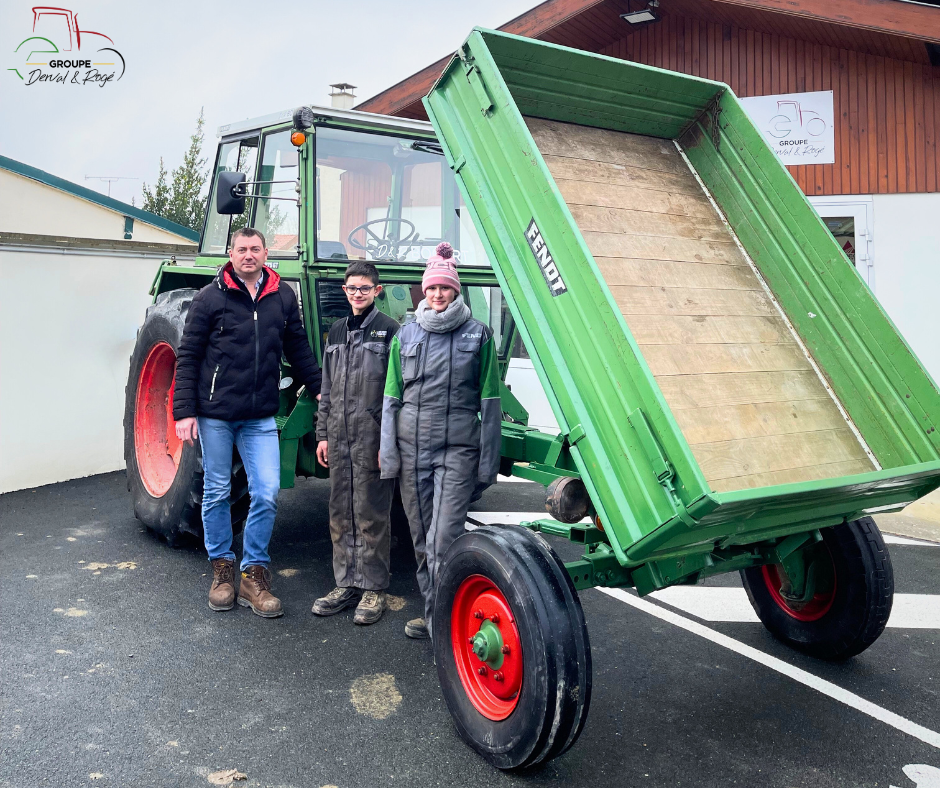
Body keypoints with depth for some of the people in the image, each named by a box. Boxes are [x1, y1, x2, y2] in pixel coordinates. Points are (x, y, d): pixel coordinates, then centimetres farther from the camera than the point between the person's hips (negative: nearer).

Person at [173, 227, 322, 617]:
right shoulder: (210, 297, -3)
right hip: (215, 413, -2)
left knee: (266, 493, -3)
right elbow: (188, 357, -4)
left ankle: (254, 574, 12)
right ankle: (221, 568, 26)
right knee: (217, 493, 9)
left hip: (260, 417, 2)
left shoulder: (283, 296, 6)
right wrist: (184, 411, -9)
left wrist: (320, 388, 13)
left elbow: (298, 348, 16)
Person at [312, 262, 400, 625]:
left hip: (373, 439, -6)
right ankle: (346, 584, 22)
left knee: (371, 515, 1)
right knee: (340, 513, 10)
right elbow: (327, 388, 18)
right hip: (339, 439, 6)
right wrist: (323, 434, 13)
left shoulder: (388, 330, -3)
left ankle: (374, 588, 12)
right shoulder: (337, 331, 15)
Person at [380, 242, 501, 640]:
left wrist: (488, 460, 0)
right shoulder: (406, 335, 9)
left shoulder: (478, 335, 2)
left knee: (443, 540, -11)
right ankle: (432, 614, 26)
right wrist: (388, 452, 5)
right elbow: (392, 397, 11)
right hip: (411, 447, 3)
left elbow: (490, 402, 3)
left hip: (457, 450, -3)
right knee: (421, 540, 11)